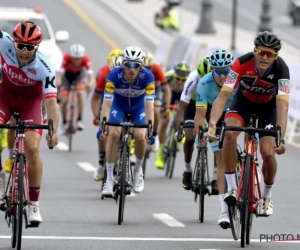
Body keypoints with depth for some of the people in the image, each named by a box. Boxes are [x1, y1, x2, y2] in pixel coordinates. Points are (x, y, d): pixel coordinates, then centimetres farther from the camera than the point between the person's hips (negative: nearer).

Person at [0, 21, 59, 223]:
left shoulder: (44, 67, -34)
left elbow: (51, 101, -38)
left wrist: (53, 130, -50)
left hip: (30, 100, -2)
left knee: (32, 149, -16)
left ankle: (34, 204, -3)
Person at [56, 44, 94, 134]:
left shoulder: (86, 60, -33)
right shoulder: (66, 58, -36)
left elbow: (90, 75, -43)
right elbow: (60, 73, -42)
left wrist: (90, 84, -64)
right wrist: (58, 82, -63)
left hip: (78, 75, 0)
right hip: (66, 75, 0)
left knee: (80, 93, -26)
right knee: (64, 100, -11)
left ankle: (80, 120, -16)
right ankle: (64, 122, 13)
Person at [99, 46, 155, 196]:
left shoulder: (147, 77, -32)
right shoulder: (114, 76, -32)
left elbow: (149, 105, -34)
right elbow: (107, 103, -35)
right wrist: (102, 125, -46)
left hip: (138, 108, 0)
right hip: (119, 106, 0)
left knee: (140, 136, -21)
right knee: (114, 134, -24)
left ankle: (138, 170, 9)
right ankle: (109, 179, -16)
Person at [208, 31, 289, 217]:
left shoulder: (281, 69, -33)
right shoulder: (243, 63, -32)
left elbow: (283, 105, -40)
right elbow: (224, 95, -35)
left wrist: (280, 138, -52)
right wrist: (212, 123, -50)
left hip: (268, 107, 0)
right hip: (244, 102, 0)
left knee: (268, 153, -15)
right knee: (229, 134, -29)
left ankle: (267, 197, 13)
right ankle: (231, 188, -16)